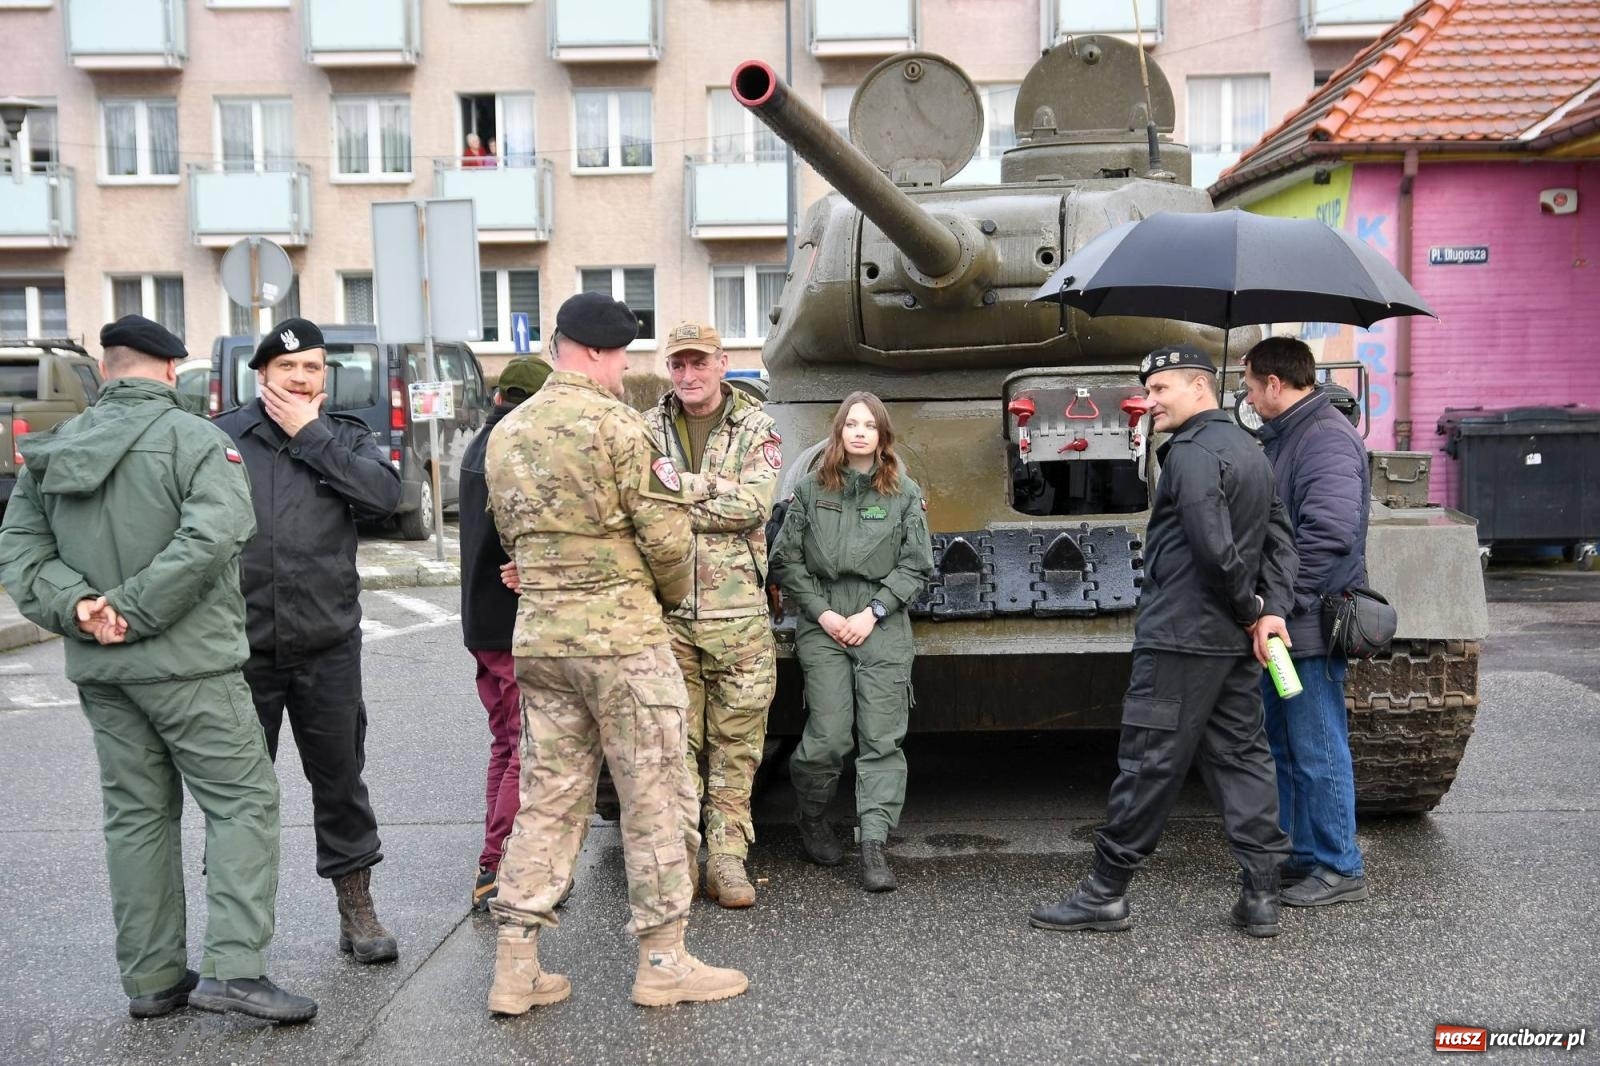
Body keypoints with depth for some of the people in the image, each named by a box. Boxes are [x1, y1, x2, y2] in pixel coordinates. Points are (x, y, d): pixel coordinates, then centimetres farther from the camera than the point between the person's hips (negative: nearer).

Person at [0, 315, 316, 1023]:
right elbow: (210, 536, -24)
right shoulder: (195, 439, -9)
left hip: (98, 672, 7)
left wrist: (76, 606, -7)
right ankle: (234, 968, -7)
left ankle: (152, 979, 20)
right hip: (186, 664, -6)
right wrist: (133, 610, -18)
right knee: (242, 802, 0)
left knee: (136, 815, 13)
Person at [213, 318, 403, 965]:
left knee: (340, 779, 10)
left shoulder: (346, 438, 6)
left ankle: (357, 909, 23)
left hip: (328, 647, 1)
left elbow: (385, 494, -13)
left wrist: (310, 435, -10)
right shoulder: (220, 438, 1)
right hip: (241, 647, -1)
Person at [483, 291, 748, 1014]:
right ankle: (663, 961, 14)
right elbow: (667, 534, -13)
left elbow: (512, 534, 15)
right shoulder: (616, 424, -12)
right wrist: (675, 592, 5)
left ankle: (516, 967, 15)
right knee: (655, 799, 5)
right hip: (622, 638, -7)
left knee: (547, 798, 13)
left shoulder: (506, 434, 11)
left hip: (538, 638, 7)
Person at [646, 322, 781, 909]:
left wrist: (676, 498, -11)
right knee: (674, 741, 5)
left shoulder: (755, 428, 3)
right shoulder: (648, 430, 8)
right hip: (666, 611, 1)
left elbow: (753, 505, -12)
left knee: (737, 741, 5)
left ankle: (727, 855, 15)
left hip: (737, 612, 0)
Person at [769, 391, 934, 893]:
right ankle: (811, 819, 21)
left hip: (883, 626, 1)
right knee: (828, 738, -6)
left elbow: (916, 566, 4)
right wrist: (822, 612, -4)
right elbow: (786, 559, 6)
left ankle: (874, 845, 0)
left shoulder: (905, 494, 5)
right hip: (823, 625, -1)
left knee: (882, 739, -4)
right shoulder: (810, 489, 6)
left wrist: (873, 612, -6)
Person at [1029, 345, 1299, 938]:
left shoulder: (1191, 453, -14)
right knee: (1243, 757, 11)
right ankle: (1261, 896, 13)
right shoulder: (1250, 450, 17)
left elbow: (1215, 549, -22)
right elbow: (1280, 538, 13)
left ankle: (1105, 893, 6)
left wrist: (1249, 611, -9)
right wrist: (1271, 610, 2)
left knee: (1148, 762, -3)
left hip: (1180, 637, -9)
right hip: (1235, 642, 10)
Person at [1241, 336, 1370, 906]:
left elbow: (1329, 533, -29)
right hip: (1279, 625, 10)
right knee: (1286, 750, 18)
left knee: (1317, 753, 0)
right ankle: (1303, 855, 30)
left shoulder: (1327, 440, -18)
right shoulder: (1282, 437, 15)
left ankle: (1341, 869, 13)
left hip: (1309, 627, -10)